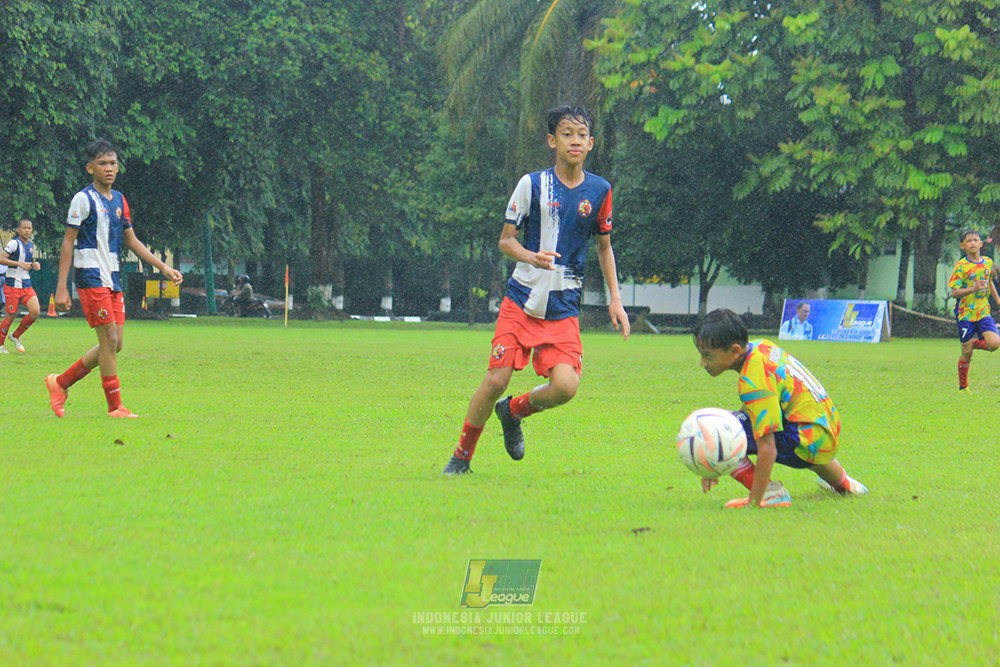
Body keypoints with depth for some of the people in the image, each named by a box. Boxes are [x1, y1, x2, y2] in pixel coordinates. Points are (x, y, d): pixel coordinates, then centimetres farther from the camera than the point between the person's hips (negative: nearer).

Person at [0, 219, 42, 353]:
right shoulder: (14, 243, -10)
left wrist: (34, 265, 6)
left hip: (27, 285, 7)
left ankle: (16, 336, 14)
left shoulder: (31, 245, 12)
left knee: (35, 312, -6)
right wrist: (19, 263, -26)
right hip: (12, 285, -7)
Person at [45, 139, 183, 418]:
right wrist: (61, 287, -13)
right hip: (91, 277, -8)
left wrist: (163, 267, 16)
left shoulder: (119, 200, 14)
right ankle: (115, 407, -3)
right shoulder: (83, 199, -7)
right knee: (110, 341, -10)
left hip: (112, 279, 8)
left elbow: (131, 241, 21)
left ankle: (60, 383, 17)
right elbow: (68, 243, -8)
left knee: (115, 344, 6)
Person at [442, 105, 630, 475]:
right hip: (521, 301, -2)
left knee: (565, 386, -17)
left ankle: (512, 411, 15)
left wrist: (615, 299, 10)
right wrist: (532, 257, -19)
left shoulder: (599, 191, 5)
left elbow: (604, 246, 18)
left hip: (564, 308, 2)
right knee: (495, 380, -10)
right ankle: (462, 456, 12)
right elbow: (506, 240, 2)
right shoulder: (532, 185, -3)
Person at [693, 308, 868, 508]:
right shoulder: (761, 347, 4)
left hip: (808, 444, -10)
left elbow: (767, 449, -29)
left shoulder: (753, 382, -24)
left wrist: (754, 502, -26)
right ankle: (841, 482, 64)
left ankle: (770, 493, -17)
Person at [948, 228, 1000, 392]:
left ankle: (974, 343, 16)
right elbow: (954, 292, -14)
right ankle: (963, 387, 19)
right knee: (967, 353, -1)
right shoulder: (961, 266, -10)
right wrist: (973, 289, -28)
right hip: (965, 313, -4)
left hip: (983, 312, 4)